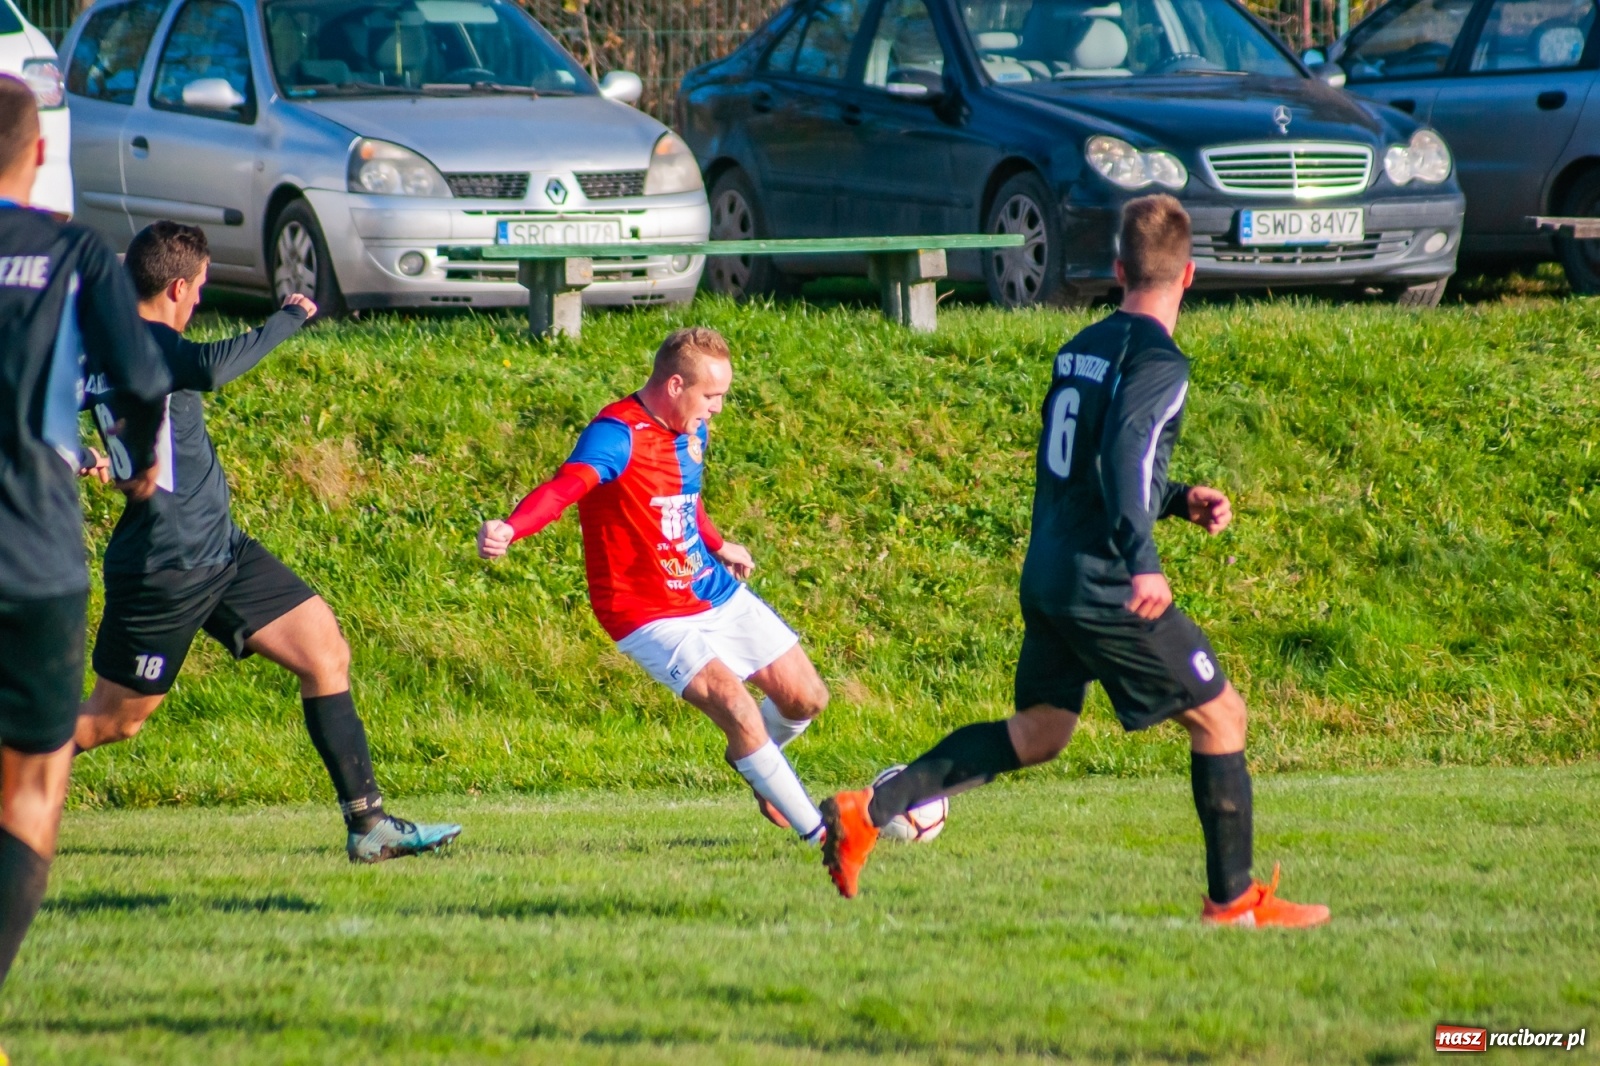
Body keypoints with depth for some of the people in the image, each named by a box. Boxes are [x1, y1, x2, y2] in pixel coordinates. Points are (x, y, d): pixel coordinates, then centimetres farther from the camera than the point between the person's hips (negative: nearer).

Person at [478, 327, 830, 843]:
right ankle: (817, 832, -6)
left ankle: (752, 764, 43)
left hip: (718, 593, 8)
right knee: (739, 711, -22)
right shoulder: (617, 433, -23)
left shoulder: (691, 430, 4)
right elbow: (566, 485, -43)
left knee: (806, 700, 10)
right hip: (651, 617, -8)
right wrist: (509, 528, -61)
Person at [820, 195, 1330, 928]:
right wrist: (1141, 561, -36)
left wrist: (1180, 501, 22)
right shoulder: (1159, 364, -12)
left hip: (1046, 580, 8)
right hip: (1105, 589, -8)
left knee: (1038, 733, 18)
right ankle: (1234, 899, 10)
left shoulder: (1079, 350, 15)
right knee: (1219, 715, 5)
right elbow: (1124, 453, -29)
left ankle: (869, 810, 5)